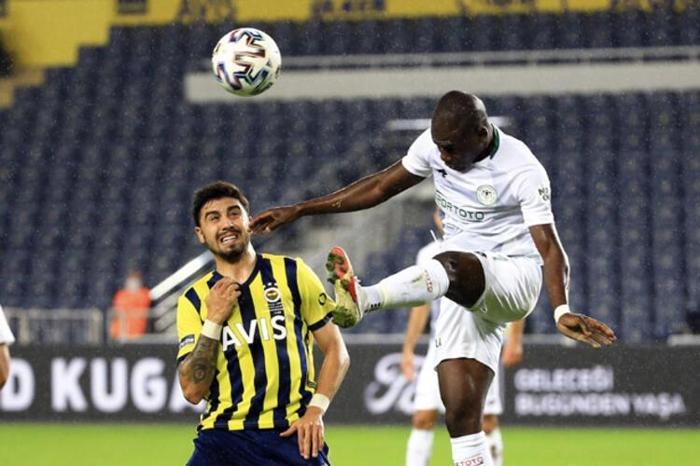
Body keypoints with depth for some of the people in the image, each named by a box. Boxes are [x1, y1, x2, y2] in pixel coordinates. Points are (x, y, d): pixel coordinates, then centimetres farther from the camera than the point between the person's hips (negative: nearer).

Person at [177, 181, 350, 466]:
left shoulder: (291, 274, 6)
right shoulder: (194, 300, 7)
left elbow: (336, 350, 8)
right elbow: (192, 390, 0)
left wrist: (315, 410, -6)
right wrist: (213, 321, -8)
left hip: (293, 434, 0)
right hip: (224, 437, 1)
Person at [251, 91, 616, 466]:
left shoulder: (523, 171, -17)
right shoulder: (435, 143, 0)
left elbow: (548, 246, -24)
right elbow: (381, 186, 13)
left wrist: (561, 311, -41)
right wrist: (300, 210, 11)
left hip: (513, 278, -6)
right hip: (463, 292, 6)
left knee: (449, 266, -40)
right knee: (460, 415, -7)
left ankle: (363, 299, -65)